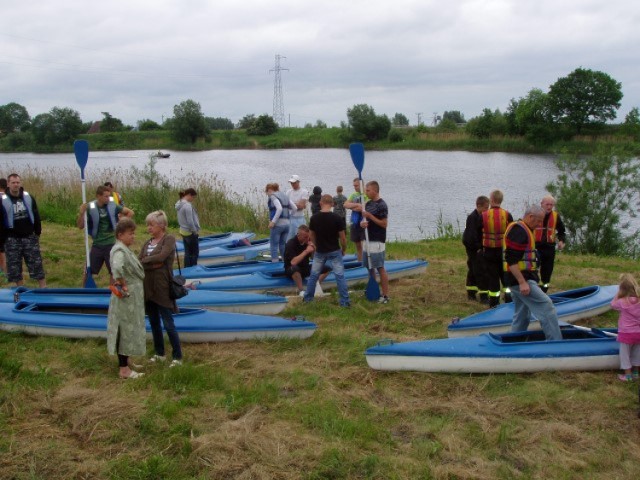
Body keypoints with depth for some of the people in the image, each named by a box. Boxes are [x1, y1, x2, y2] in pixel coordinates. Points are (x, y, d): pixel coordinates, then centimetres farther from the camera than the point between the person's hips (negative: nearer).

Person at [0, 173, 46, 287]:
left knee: (37, 265, 3)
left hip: (29, 237, 2)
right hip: (12, 240, -1)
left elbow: (36, 216, 10)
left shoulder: (29, 198, 3)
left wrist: (38, 233, 8)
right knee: (15, 269, 5)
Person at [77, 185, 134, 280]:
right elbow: (80, 226, -7)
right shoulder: (90, 207, -8)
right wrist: (81, 213, -21)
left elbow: (130, 212, 6)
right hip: (97, 244, 0)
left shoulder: (112, 206, -5)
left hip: (111, 244, 0)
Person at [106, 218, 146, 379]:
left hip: (133, 297, 10)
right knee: (126, 330, -1)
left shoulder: (126, 249, 9)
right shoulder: (119, 250, -21)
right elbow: (117, 268, -41)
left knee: (130, 329, 19)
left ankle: (126, 362, 33)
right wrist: (123, 284, -28)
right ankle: (124, 369, 8)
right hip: (126, 298, -10)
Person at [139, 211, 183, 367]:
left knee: (168, 324, -4)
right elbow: (138, 263, 2)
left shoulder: (169, 239, -6)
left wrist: (144, 261, -9)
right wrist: (153, 264, -17)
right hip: (148, 287, 7)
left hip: (162, 287, -7)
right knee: (154, 323, 15)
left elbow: (161, 257, -22)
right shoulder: (147, 243, 11)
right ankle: (159, 354, 28)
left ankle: (178, 357, 5)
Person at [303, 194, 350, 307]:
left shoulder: (314, 218, -7)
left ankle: (307, 298, 23)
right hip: (334, 251, -2)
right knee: (340, 276, 2)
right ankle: (344, 301, 1)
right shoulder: (336, 217, -15)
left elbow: (311, 236, 3)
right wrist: (344, 249, 6)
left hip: (320, 252, 3)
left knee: (313, 275, 15)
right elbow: (342, 237, -11)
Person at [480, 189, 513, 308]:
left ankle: (494, 303, 10)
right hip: (504, 250, 1)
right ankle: (509, 301, 12)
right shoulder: (507, 215, -6)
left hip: (489, 251, -1)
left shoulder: (483, 215, -7)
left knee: (492, 276, 7)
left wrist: (480, 246, 15)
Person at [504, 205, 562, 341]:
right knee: (546, 306, -13)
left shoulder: (523, 229, 20)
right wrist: (522, 282, -26)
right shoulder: (519, 230, -15)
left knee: (522, 317, 14)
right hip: (520, 280, -11)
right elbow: (511, 260, -23)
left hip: (519, 281, 11)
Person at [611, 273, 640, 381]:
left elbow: (613, 305, 0)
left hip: (626, 333, -5)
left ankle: (628, 375, 17)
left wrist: (618, 294, -1)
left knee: (624, 353, 11)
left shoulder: (622, 302, -20)